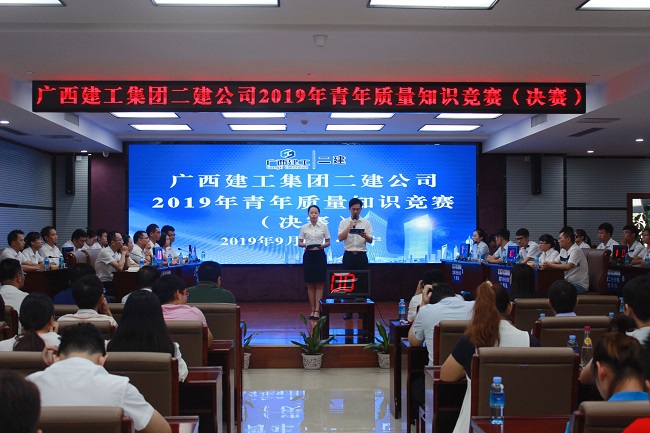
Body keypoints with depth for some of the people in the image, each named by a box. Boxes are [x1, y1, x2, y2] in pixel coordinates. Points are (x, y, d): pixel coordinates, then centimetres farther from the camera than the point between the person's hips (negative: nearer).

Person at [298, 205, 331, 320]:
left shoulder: (324, 226, 2)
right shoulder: (304, 227, 3)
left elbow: (328, 242, 5)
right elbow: (299, 243, 6)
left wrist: (322, 245, -15)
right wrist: (305, 245, -15)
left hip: (320, 255, -1)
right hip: (308, 255, 1)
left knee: (319, 284, -2)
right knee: (310, 284, 4)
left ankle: (317, 310, -2)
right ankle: (313, 309, 12)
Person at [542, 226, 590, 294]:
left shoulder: (575, 250, -14)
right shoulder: (563, 251, 13)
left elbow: (568, 266, -26)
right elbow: (554, 262, 13)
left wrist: (550, 265, -26)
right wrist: (546, 264, -9)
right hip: (568, 282, 8)